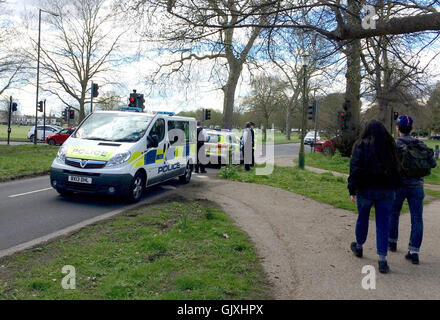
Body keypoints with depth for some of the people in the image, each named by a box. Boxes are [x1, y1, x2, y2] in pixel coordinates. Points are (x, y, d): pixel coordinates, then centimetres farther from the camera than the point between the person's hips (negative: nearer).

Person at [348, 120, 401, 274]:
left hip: (366, 189, -2)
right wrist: (394, 188, 14)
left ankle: (358, 246, 37)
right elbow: (397, 168, 8)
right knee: (383, 223, 4)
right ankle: (382, 260, 2)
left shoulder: (361, 145, -5)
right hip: (387, 190, 2)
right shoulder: (390, 146, 5)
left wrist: (352, 190, -9)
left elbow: (355, 168, -11)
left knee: (362, 218, 17)